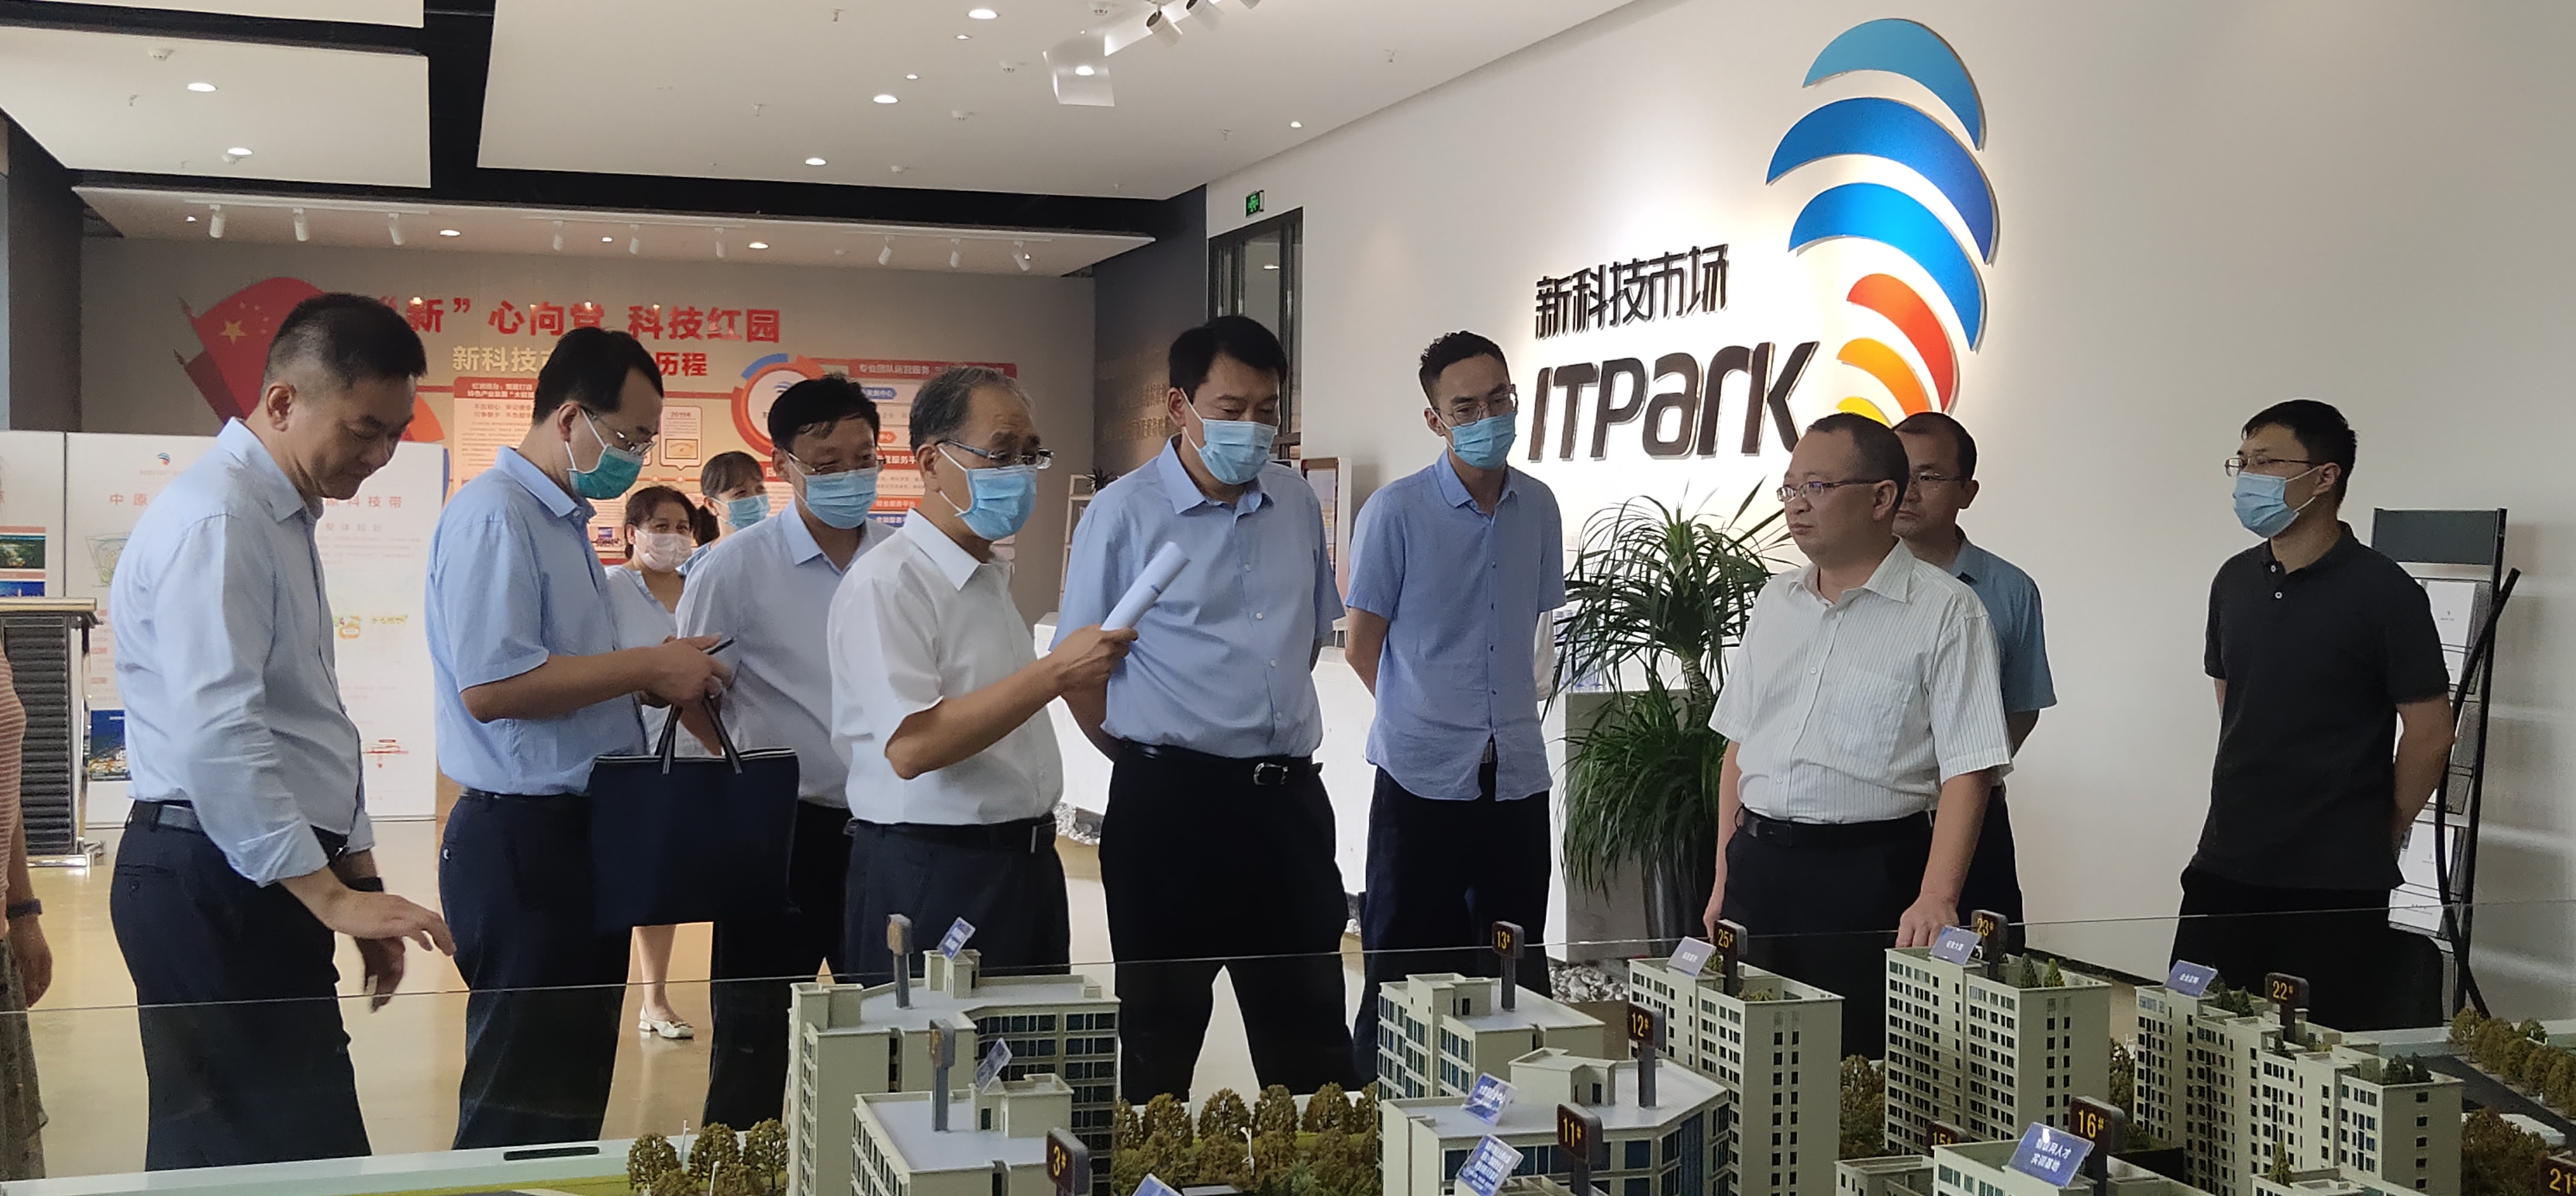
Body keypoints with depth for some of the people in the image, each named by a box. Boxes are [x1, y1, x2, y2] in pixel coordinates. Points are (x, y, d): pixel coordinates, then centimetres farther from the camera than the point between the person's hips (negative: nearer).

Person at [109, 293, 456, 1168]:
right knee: (305, 1163, -12)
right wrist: (331, 894, -25)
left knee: (215, 1162, 12)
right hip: (214, 884, -10)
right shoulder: (216, 521, -14)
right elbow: (216, 735, -24)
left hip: (266, 879, 10)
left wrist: (360, 880, 21)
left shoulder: (284, 520, 18)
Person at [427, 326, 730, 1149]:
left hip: (579, 833, 10)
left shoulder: (565, 519, 16)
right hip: (523, 840, -10)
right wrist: (650, 666, -18)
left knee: (572, 1094, 15)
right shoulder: (495, 517, -15)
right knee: (524, 1110, -2)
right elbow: (488, 685, -25)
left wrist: (660, 680, 8)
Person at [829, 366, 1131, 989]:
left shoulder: (993, 576, 17)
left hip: (1027, 865, 9)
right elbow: (910, 746, -24)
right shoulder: (887, 582, -13)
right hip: (931, 878, -8)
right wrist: (1056, 672, -25)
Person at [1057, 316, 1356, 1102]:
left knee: (1312, 1039, 12)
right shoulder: (1123, 514, -7)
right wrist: (1151, 762, 1)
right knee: (1163, 1039, 6)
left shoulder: (1298, 506, 8)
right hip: (1171, 801, -5)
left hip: (1287, 793, 5)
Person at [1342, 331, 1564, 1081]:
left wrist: (1507, 717, 13)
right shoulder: (1395, 512, -7)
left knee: (1515, 978, 12)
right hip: (1422, 778, -4)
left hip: (1517, 774, 4)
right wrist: (1427, 719, 4)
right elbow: (1363, 644, 0)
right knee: (1407, 978, 3)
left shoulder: (1539, 507, 7)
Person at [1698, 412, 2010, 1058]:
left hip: (1869, 877, -5)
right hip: (1758, 864, 5)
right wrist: (1725, 878, 13)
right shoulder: (1776, 600, 14)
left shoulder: (1946, 612, -5)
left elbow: (1967, 771, -11)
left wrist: (1936, 899, -21)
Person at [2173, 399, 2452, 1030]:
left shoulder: (2383, 593, -9)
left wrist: (2379, 838, 2)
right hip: (2225, 868, 6)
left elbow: (2430, 733, -7)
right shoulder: (2235, 581, 9)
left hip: (2335, 887, -5)